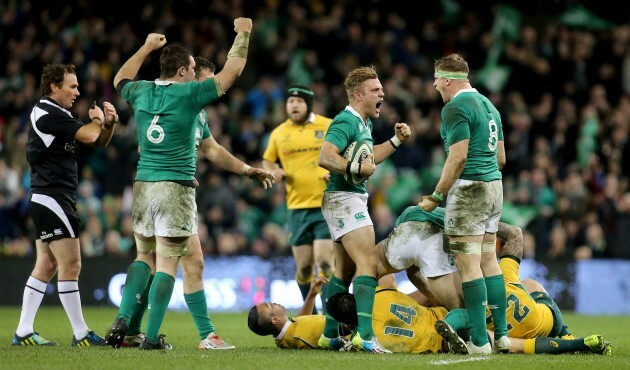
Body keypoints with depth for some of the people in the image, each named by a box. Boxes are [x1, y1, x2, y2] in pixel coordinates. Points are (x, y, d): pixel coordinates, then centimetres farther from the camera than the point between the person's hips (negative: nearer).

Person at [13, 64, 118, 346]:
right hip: (52, 198, -10)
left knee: (46, 266, 10)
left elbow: (99, 142, 20)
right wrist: (97, 119, 1)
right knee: (70, 265, -8)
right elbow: (89, 135, -20)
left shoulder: (58, 115, 18)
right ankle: (80, 334, -5)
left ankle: (23, 332, 11)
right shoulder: (47, 113, -13)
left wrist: (109, 123, 0)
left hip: (46, 202, 10)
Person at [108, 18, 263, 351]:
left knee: (144, 258, 17)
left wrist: (147, 47, 37)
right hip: (175, 188, -6)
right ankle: (151, 337, -8)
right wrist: (242, 34, 10)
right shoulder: (189, 95, -10)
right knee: (167, 264, -4)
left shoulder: (142, 93, 5)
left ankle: (123, 322, 6)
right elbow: (232, 71, -3)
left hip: (143, 185, 6)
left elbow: (121, 79, 30)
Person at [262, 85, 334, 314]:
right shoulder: (279, 133, 9)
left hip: (327, 205, -3)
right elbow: (267, 161, 22)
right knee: (303, 267, 5)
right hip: (297, 207, 3)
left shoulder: (330, 127, 0)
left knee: (325, 262, -14)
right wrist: (273, 171, -1)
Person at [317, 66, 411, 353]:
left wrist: (397, 140, 20)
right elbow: (325, 157, -27)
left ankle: (330, 335, 21)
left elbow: (369, 158, 27)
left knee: (345, 270, 15)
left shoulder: (363, 123, 15)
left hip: (353, 198, 11)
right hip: (343, 198, -11)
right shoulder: (346, 122, -16)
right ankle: (364, 333, -27)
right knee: (368, 262, -19)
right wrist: (357, 168, -28)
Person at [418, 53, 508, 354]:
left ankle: (479, 341, -10)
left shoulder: (455, 108, -12)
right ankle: (501, 335, 10)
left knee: (468, 265, -8)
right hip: (494, 186, 9)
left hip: (468, 191, -9)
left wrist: (435, 197, -13)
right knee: (488, 260, 12)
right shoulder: (487, 105, 17)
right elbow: (501, 157, 20)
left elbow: (457, 158, -19)